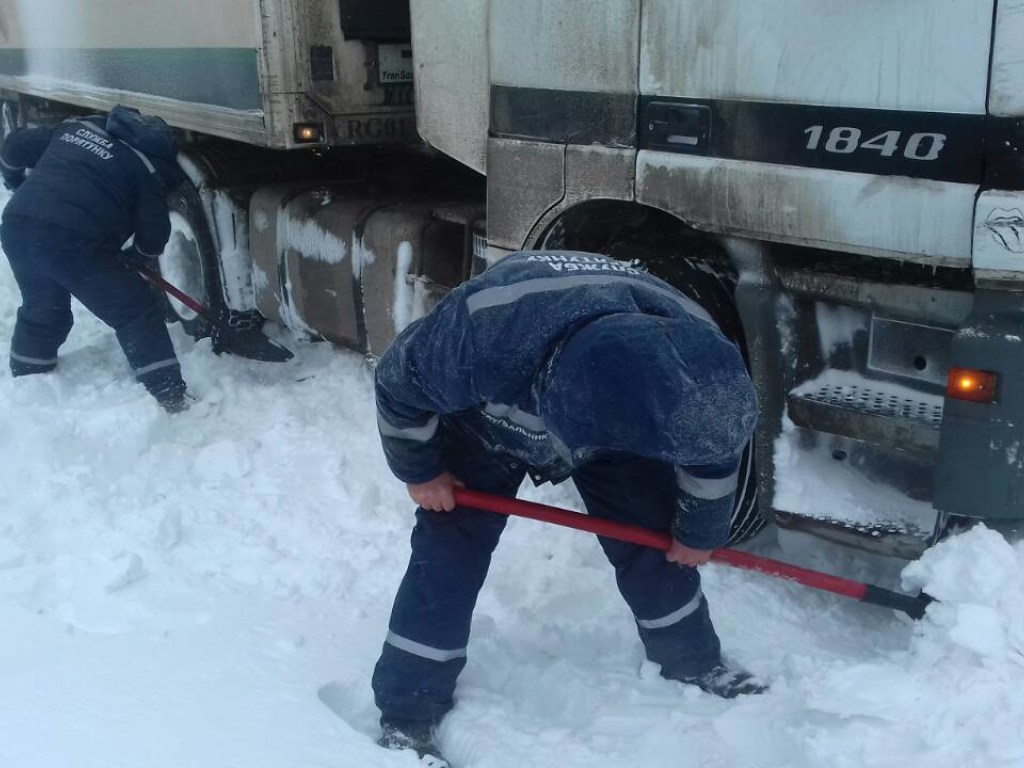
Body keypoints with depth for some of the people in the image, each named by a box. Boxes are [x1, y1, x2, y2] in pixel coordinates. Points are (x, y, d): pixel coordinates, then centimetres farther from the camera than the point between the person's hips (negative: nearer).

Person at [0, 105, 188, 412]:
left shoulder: (77, 127, 23)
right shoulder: (147, 166, 6)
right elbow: (154, 229, 6)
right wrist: (141, 257, 28)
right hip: (73, 240, -7)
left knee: (42, 310, 29)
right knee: (137, 312, 4)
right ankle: (170, 397, 0)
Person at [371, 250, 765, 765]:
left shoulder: (692, 348, -35)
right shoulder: (483, 337, -48)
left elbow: (712, 448, -11)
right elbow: (399, 385, -25)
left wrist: (700, 533, 3)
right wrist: (421, 471, -11)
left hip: (609, 413, 3)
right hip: (484, 421, -2)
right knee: (448, 553, -9)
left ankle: (694, 664, 26)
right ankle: (407, 713, 5)